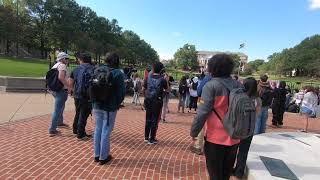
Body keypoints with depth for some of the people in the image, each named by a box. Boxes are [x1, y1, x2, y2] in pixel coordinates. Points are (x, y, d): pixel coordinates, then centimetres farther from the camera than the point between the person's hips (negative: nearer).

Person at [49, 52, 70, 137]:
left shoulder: (55, 65, 16)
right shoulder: (62, 65, -13)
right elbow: (61, 77, -28)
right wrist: (68, 86, -23)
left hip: (55, 90, 10)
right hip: (61, 90, -10)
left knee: (61, 106, 27)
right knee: (57, 110, -6)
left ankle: (59, 122, 43)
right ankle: (52, 130, -2)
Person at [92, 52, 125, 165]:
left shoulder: (97, 70, 3)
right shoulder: (118, 73, -12)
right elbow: (121, 92, -11)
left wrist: (94, 101, 17)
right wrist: (117, 103, 6)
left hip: (97, 106, 5)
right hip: (110, 107, -5)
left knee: (98, 129, 16)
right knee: (106, 131, 5)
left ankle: (97, 155, 27)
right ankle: (103, 157, 18)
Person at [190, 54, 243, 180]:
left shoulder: (211, 85, -15)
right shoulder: (239, 86, 0)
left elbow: (202, 113, -18)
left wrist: (193, 132, -6)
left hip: (215, 139, -5)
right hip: (234, 139, 5)